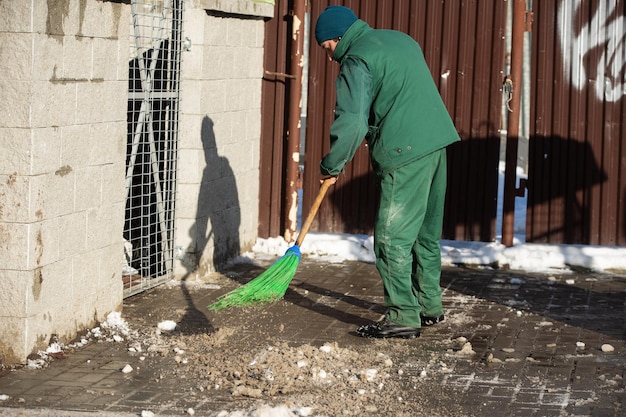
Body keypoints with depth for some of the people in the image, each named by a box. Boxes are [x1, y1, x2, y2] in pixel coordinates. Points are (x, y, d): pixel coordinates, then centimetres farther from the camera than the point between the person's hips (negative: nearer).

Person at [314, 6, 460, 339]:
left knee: (393, 237, -3)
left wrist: (331, 166, -5)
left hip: (405, 155, -9)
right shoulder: (399, 39, 20)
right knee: (426, 233, 17)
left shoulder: (356, 61, -9)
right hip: (437, 143, 9)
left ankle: (403, 317, -2)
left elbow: (351, 124, -17)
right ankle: (429, 305, 26)